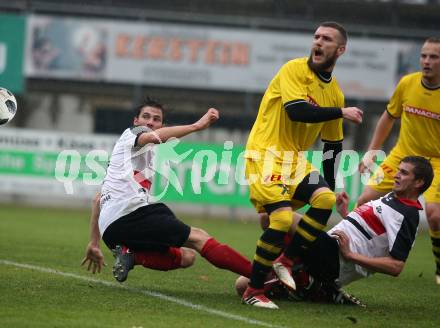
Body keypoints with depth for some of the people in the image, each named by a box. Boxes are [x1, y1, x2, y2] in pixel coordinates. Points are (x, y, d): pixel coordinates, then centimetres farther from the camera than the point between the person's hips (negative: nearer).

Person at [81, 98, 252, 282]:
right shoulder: (131, 134, 10)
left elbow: (100, 199, 36)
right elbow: (153, 136, -17)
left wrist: (94, 244, 36)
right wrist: (197, 126, -21)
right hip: (130, 211, -9)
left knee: (186, 256, 4)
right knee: (197, 238, -15)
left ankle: (131, 255, -16)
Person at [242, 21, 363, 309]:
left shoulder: (335, 92, 10)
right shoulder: (294, 70, -9)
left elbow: (333, 144, 19)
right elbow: (296, 111, -24)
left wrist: (330, 187, 17)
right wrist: (341, 113, -17)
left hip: (296, 159, 6)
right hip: (266, 154, -6)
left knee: (325, 199, -18)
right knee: (282, 219, -22)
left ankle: (285, 262, -2)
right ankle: (253, 291, -9)